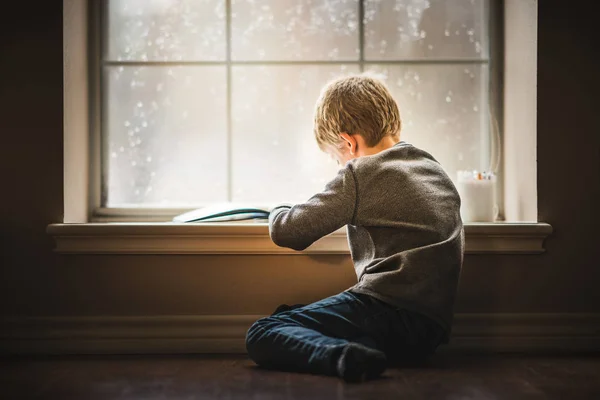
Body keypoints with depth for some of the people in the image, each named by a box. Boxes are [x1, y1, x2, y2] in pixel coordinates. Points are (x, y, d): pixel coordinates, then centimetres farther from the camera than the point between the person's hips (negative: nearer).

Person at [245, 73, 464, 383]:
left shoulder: (361, 175, -4)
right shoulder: (438, 172, 19)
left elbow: (286, 231, -3)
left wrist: (278, 213, 20)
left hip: (386, 307, -9)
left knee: (261, 336, -9)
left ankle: (346, 357, -31)